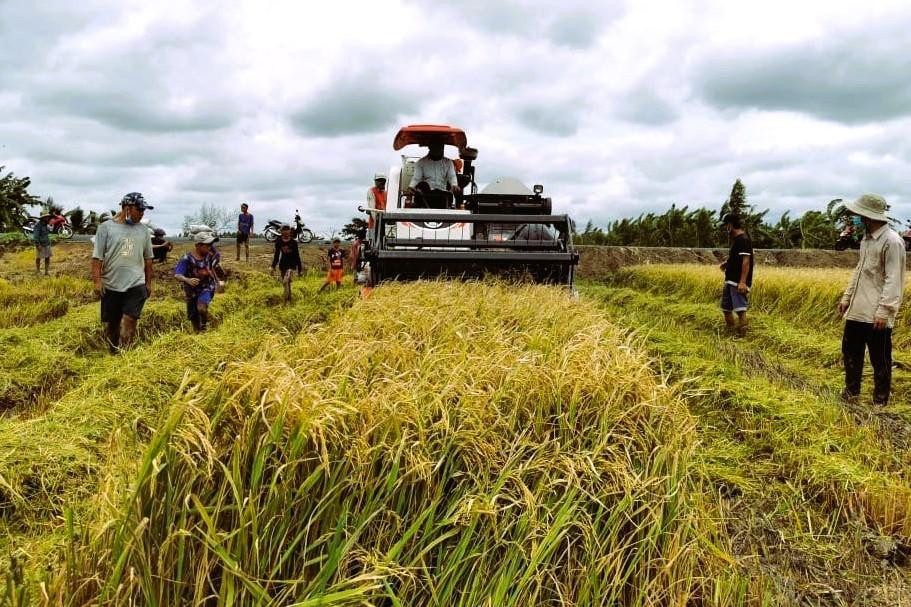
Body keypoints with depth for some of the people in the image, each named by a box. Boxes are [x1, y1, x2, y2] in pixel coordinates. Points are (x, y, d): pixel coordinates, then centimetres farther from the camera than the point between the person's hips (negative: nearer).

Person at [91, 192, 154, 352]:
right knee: (110, 324, 10)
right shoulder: (106, 228, -2)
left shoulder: (143, 230, 7)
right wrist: (97, 280, -9)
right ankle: (112, 354, 26)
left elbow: (148, 259, 14)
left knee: (129, 322, -11)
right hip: (110, 286, -1)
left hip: (136, 285, 1)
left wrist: (148, 283, 14)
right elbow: (97, 257, -3)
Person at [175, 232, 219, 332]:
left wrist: (216, 280, 26)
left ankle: (204, 325, 1)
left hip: (206, 288, 0)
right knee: (193, 317, 12)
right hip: (192, 291, 0)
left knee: (201, 308, -28)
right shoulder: (187, 259, -20)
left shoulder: (209, 255, -8)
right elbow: (177, 275, -28)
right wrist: (187, 280, -48)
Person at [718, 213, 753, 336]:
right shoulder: (735, 239, 16)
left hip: (738, 282, -10)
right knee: (726, 307, 16)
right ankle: (730, 328, 27)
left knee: (740, 307, -12)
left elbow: (746, 261, -22)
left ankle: (743, 330, -8)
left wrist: (742, 282, -27)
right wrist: (726, 262, 12)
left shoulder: (743, 240, -15)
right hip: (730, 280, 10)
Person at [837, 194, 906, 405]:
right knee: (850, 350, 17)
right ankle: (851, 391, 32)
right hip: (857, 311, 9)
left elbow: (893, 280, -18)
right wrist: (847, 297, 18)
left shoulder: (892, 241, -15)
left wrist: (884, 311, -21)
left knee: (880, 359, 4)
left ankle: (880, 400, 16)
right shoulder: (866, 239, 12)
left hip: (876, 315, -9)